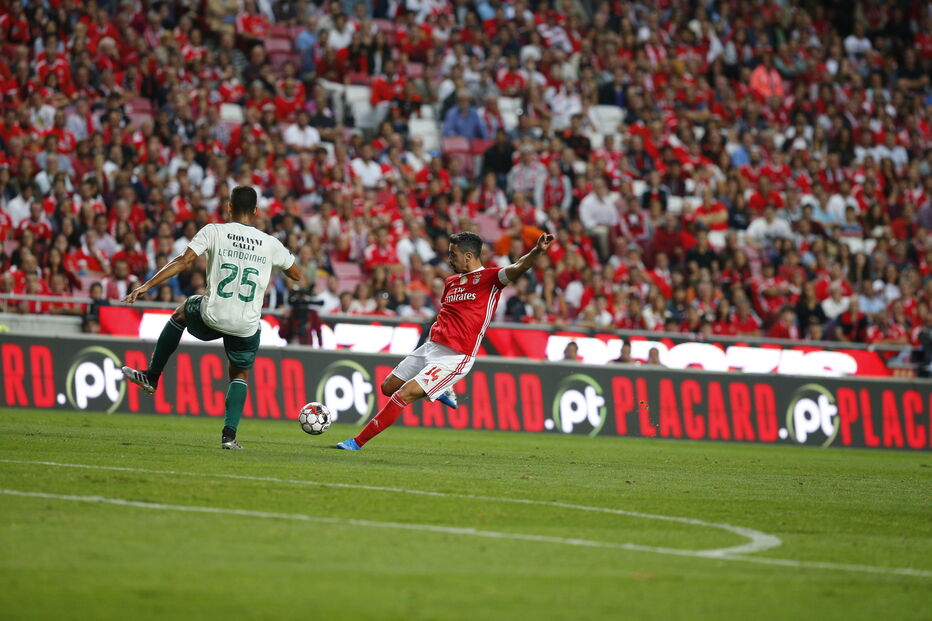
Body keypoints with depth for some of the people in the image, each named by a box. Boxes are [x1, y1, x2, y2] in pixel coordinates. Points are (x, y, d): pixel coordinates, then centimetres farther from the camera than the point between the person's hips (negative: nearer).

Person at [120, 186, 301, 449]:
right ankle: (229, 434, 7)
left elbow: (184, 261, -12)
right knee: (239, 374, 25)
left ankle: (151, 376, 36)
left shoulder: (214, 231, -4)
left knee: (181, 312, 33)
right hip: (247, 326, 1)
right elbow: (296, 274, 17)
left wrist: (147, 285, -10)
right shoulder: (270, 244, 2)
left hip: (211, 317, -1)